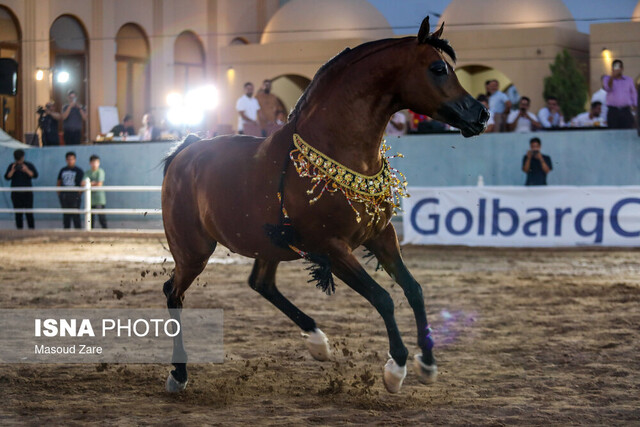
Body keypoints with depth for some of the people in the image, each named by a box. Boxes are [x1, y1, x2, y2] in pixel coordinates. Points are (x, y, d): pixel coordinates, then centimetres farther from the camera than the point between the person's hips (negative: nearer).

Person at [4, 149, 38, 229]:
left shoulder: (29, 165, 6)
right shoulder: (12, 166, 9)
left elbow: (35, 175, -7)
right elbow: (7, 177, -1)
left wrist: (26, 170, -20)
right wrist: (12, 171, -16)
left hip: (27, 193, -1)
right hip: (16, 193, 1)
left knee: (29, 213, -6)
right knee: (18, 213, 0)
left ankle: (31, 228, -3)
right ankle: (19, 229, 4)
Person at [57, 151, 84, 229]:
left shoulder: (78, 171, 1)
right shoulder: (63, 170, 13)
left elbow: (82, 184, -1)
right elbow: (59, 182, 17)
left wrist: (79, 193, -10)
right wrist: (59, 193, 7)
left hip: (74, 196, -4)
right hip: (64, 196, 4)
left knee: (75, 215, -7)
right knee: (66, 215, 8)